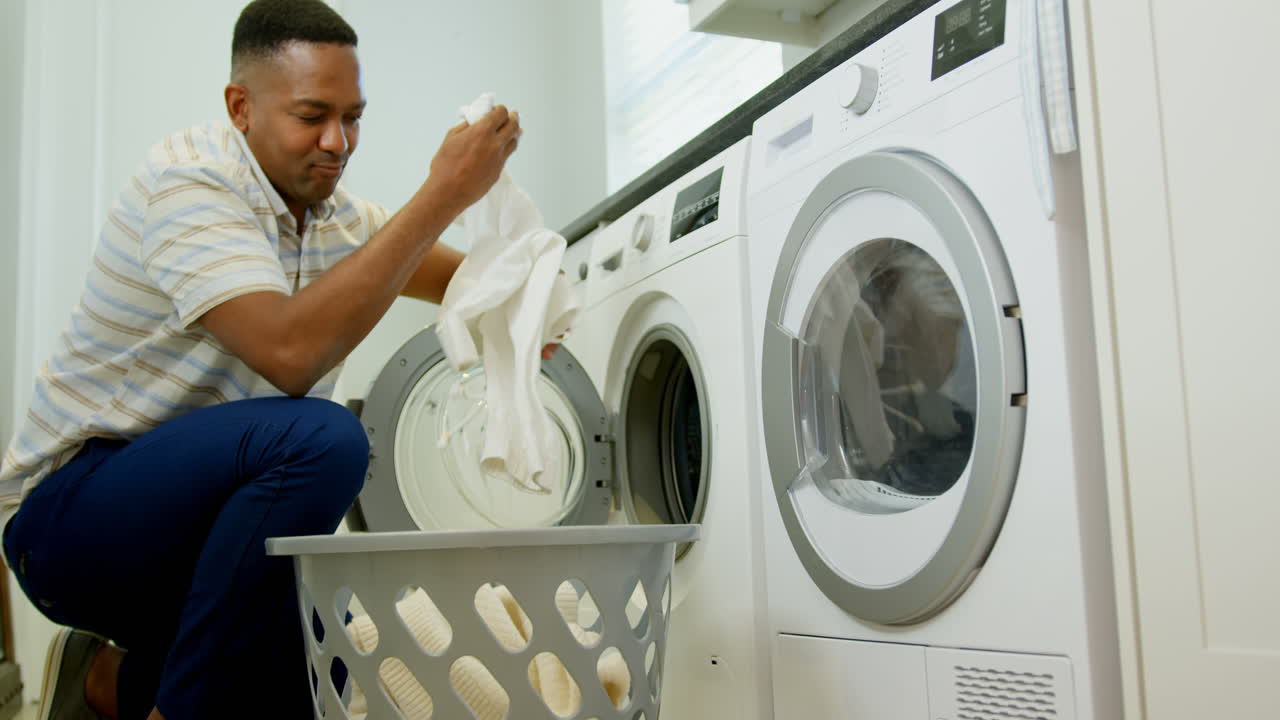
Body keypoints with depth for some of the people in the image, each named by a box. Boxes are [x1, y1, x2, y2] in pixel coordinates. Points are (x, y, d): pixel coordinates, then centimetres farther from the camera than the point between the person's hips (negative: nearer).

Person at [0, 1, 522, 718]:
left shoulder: (337, 215, 4)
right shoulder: (191, 181, -20)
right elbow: (291, 351, -35)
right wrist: (444, 194, -33)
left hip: (200, 510, 8)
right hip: (70, 506, -8)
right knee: (321, 435, -32)